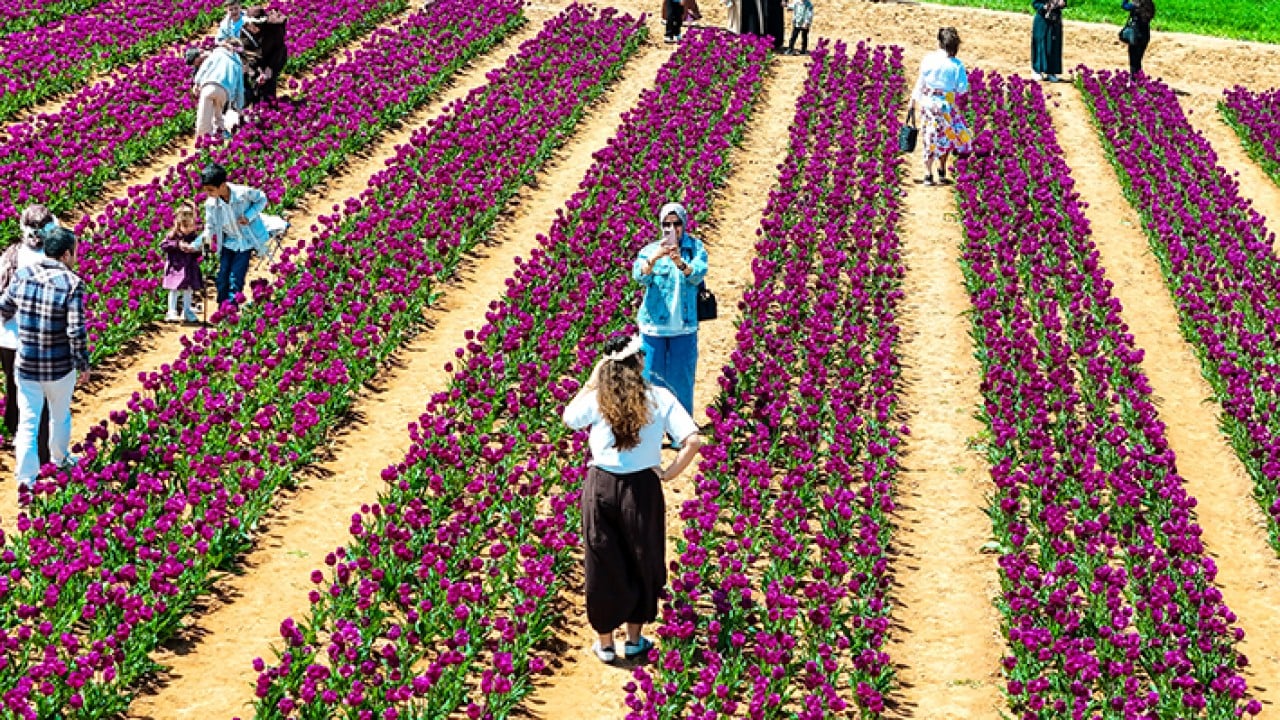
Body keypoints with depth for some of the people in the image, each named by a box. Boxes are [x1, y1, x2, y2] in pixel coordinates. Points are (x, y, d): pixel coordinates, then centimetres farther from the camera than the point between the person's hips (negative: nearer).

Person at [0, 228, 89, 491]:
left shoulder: (22, 276, -5)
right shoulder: (71, 284, -17)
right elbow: (76, 331, -20)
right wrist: (83, 365, -7)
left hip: (25, 366, 2)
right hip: (60, 369, -2)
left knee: (28, 420, 7)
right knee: (60, 416, 22)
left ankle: (26, 477, 1)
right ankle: (60, 458, 43)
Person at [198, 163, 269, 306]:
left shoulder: (243, 193, -24)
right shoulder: (211, 204, -13)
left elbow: (262, 199, -5)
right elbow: (210, 229, -5)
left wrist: (249, 216, -21)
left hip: (246, 241, -4)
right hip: (228, 242, 4)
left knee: (235, 280, -10)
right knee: (221, 280, 1)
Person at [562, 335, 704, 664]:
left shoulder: (596, 399, -8)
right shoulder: (660, 399, -9)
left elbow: (568, 417, 13)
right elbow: (693, 442, -15)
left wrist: (591, 381, 9)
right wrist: (670, 473, -4)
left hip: (601, 486, 0)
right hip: (643, 489, 0)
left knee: (603, 565, 13)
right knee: (641, 563, 17)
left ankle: (605, 642, 23)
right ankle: (635, 640, 27)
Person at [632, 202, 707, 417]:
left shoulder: (695, 248, 3)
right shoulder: (650, 250, 4)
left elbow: (697, 275, -16)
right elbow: (640, 276, -15)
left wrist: (680, 263, -38)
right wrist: (654, 258, -36)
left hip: (684, 328, 0)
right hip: (653, 328, 0)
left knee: (682, 381, 5)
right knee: (651, 381, 3)